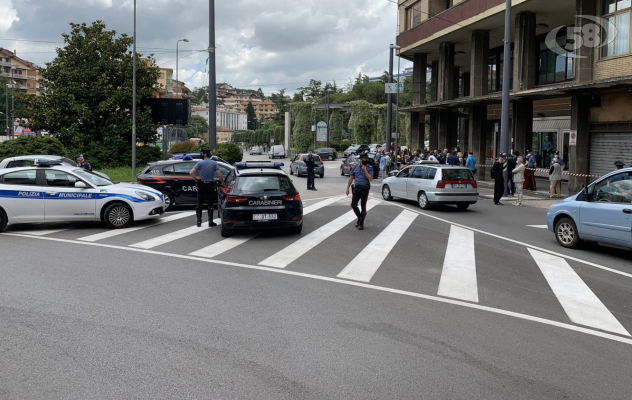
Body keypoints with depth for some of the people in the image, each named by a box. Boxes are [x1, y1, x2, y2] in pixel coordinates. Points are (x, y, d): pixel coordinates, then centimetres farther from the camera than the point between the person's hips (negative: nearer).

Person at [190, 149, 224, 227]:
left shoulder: (200, 163, -6)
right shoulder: (214, 163, -1)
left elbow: (191, 173, -15)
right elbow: (219, 175, -8)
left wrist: (196, 180, -1)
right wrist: (222, 182, 6)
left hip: (201, 185, -1)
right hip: (210, 186, 1)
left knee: (200, 204, 8)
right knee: (210, 204, 6)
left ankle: (199, 221, 7)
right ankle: (210, 221, 5)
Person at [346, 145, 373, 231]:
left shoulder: (369, 168, -3)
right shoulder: (355, 167, 5)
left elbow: (370, 179, -14)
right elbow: (351, 178, 9)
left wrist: (365, 170, -17)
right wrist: (347, 188, 6)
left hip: (365, 189, -3)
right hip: (356, 188, 3)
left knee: (363, 207, 0)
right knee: (353, 205, -1)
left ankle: (361, 223, 9)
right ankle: (360, 218, 23)